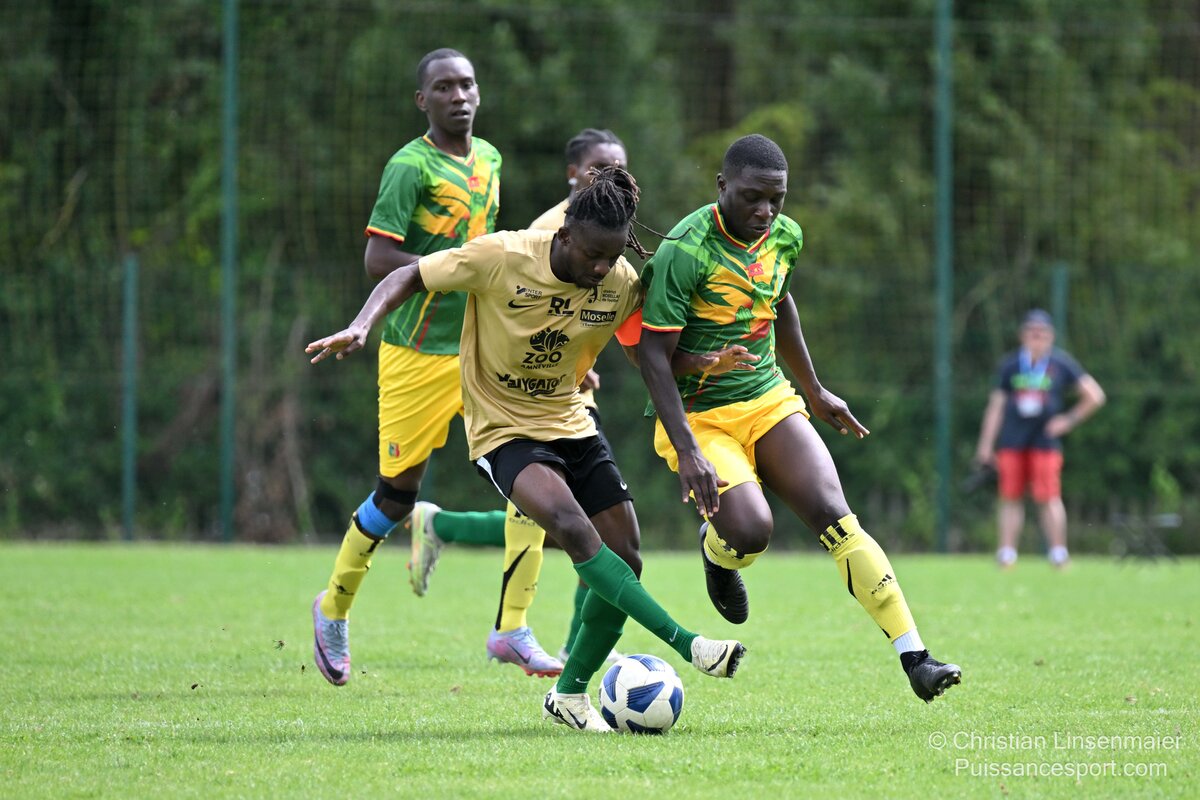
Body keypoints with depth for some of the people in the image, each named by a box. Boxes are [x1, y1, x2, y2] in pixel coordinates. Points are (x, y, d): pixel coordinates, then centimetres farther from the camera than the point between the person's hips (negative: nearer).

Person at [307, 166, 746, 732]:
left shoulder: (625, 285, -8)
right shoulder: (501, 258, -21)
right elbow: (409, 277, -12)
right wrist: (361, 327, -27)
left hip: (571, 424, 5)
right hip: (503, 430, -5)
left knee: (624, 561, -3)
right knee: (573, 527, -30)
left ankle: (570, 696, 15)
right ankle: (685, 644, -30)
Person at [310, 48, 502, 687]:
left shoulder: (488, 159, 11)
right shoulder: (410, 167, -13)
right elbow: (378, 258, -22)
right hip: (419, 352, -6)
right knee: (398, 489, 0)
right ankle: (334, 608, 24)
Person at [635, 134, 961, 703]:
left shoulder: (784, 236, 3)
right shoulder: (685, 252, -20)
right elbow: (653, 353, -21)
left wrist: (815, 391, 27)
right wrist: (687, 450, -28)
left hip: (769, 401, 5)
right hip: (698, 416, -5)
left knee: (834, 518, -13)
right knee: (750, 531, -26)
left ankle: (915, 658, -17)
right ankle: (716, 551, 15)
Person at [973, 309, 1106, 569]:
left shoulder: (1061, 363, 3)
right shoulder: (1011, 364, 8)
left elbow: (1094, 396, 6)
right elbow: (996, 405, 9)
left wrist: (1068, 420, 0)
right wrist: (986, 445, 5)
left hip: (1045, 439, -2)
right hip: (1012, 442, 2)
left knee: (1049, 497, -7)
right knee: (1010, 497, 0)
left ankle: (1058, 552, -1)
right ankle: (1007, 553, 3)